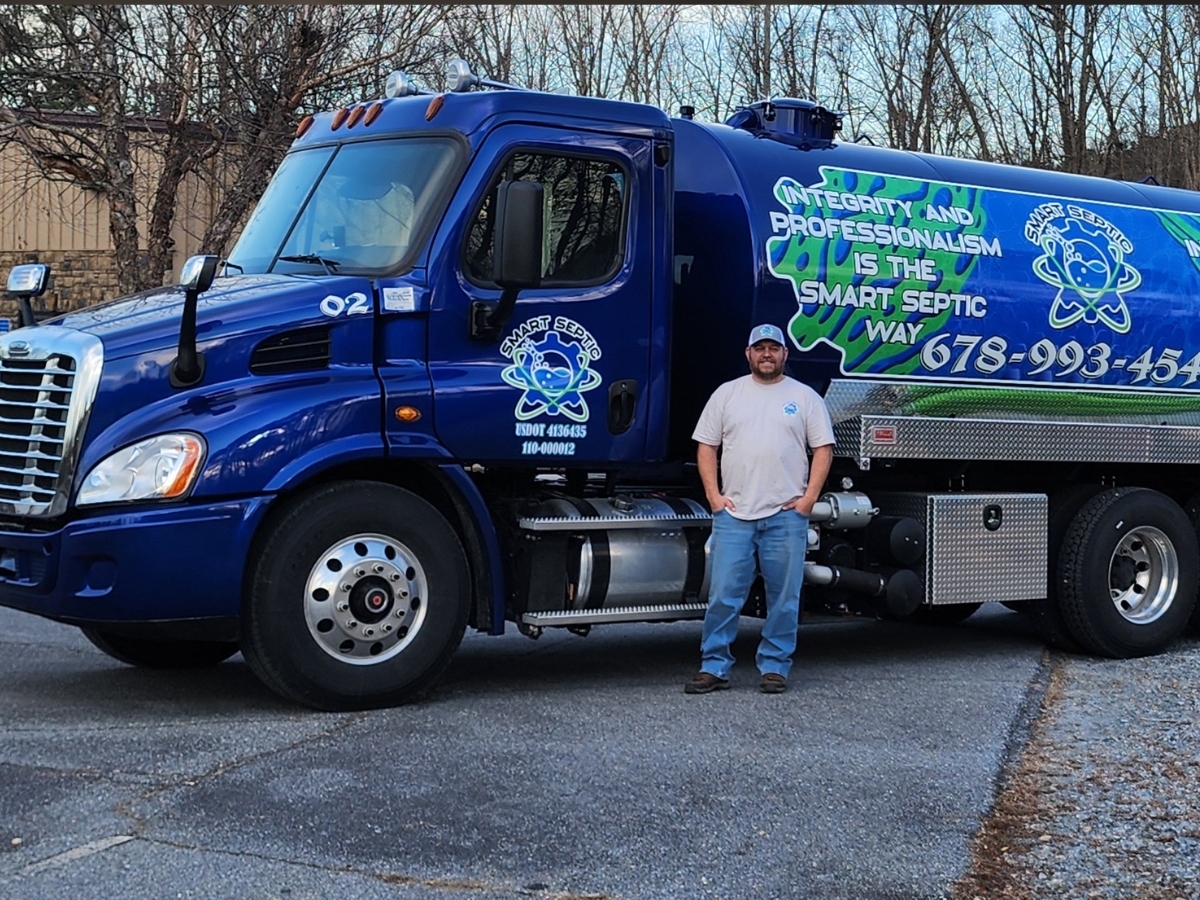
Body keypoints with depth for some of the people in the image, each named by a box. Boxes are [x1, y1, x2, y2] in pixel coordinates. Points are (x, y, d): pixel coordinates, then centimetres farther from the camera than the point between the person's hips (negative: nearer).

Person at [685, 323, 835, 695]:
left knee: (783, 597, 4)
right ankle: (714, 667, 6)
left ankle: (775, 666, 14)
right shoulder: (727, 394, 9)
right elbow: (706, 446, 10)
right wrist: (713, 494, -1)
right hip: (733, 513, 1)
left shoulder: (804, 397, 7)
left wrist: (809, 497, -5)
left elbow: (823, 449, 4)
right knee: (723, 594, -1)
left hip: (786, 515, 0)